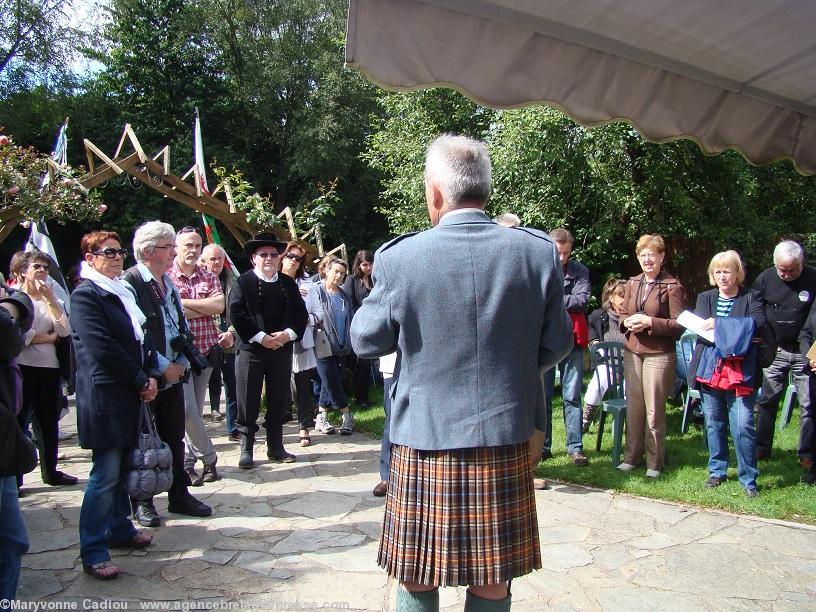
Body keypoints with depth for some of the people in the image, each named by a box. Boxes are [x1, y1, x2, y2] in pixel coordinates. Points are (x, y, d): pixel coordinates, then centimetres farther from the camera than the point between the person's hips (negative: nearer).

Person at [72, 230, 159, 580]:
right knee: (105, 475, -4)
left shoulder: (123, 292, 16)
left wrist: (150, 375, 2)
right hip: (104, 396, -8)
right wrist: (141, 380, -11)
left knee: (122, 468, 16)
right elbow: (103, 348, -17)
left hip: (130, 394, 8)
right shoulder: (85, 295, -9)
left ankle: (120, 529, 30)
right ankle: (92, 552, 5)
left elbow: (141, 336, 17)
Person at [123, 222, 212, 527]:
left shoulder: (169, 283, 11)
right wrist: (163, 367, -16)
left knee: (174, 436, 13)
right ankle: (142, 501, 18)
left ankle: (179, 495, 23)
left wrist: (181, 362, 3)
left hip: (173, 374, 7)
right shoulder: (130, 282, -13)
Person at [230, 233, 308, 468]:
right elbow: (237, 314, -9)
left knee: (278, 402, 10)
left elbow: (301, 314, 8)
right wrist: (261, 338, -15)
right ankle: (246, 449, 12)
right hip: (251, 350, -4)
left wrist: (287, 334, -9)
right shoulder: (244, 282, -1)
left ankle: (275, 446, 22)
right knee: (248, 403, 1)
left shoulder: (288, 283, 11)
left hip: (282, 349, 4)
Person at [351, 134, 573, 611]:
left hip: (424, 438, -1)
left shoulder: (400, 258, -12)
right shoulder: (539, 251, -6)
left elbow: (366, 341, 1)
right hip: (506, 438, 2)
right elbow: (557, 344, 2)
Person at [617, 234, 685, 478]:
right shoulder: (632, 284, 11)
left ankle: (655, 462, 13)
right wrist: (627, 322, -3)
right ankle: (631, 456, 21)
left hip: (659, 354, -5)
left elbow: (679, 324, -8)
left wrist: (650, 322, -17)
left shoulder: (672, 286, -6)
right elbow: (622, 314, 19)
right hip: (632, 352, 5)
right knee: (633, 407, 10)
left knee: (654, 410, 1)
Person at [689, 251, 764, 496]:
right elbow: (696, 326, -2)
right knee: (713, 424, 11)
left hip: (740, 372, -3)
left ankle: (748, 479, 6)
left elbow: (758, 322, -14)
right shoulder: (705, 298, 14)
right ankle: (717, 471, 26)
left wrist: (721, 324, -25)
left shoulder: (751, 298, 4)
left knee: (742, 426, -7)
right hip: (710, 369, 3)